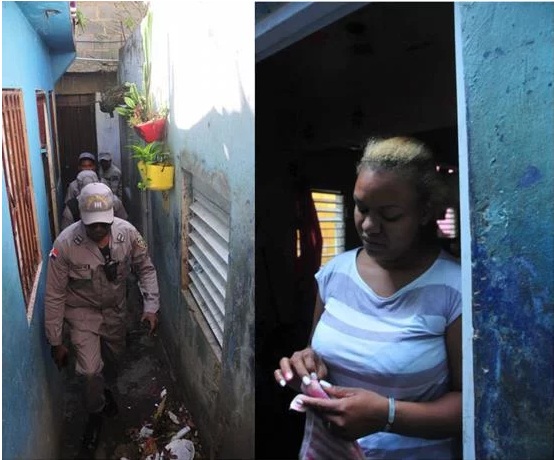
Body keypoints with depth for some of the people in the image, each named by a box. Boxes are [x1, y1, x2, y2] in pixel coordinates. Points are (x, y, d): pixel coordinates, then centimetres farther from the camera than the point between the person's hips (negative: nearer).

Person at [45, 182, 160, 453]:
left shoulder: (127, 233, -23)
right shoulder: (65, 244, -29)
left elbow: (146, 269, -7)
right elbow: (54, 296, -18)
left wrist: (151, 306, -18)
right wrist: (56, 342, -12)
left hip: (115, 308, 3)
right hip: (82, 310, -3)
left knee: (113, 357, 23)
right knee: (90, 369, -11)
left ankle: (107, 391, 58)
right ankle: (95, 415, 22)